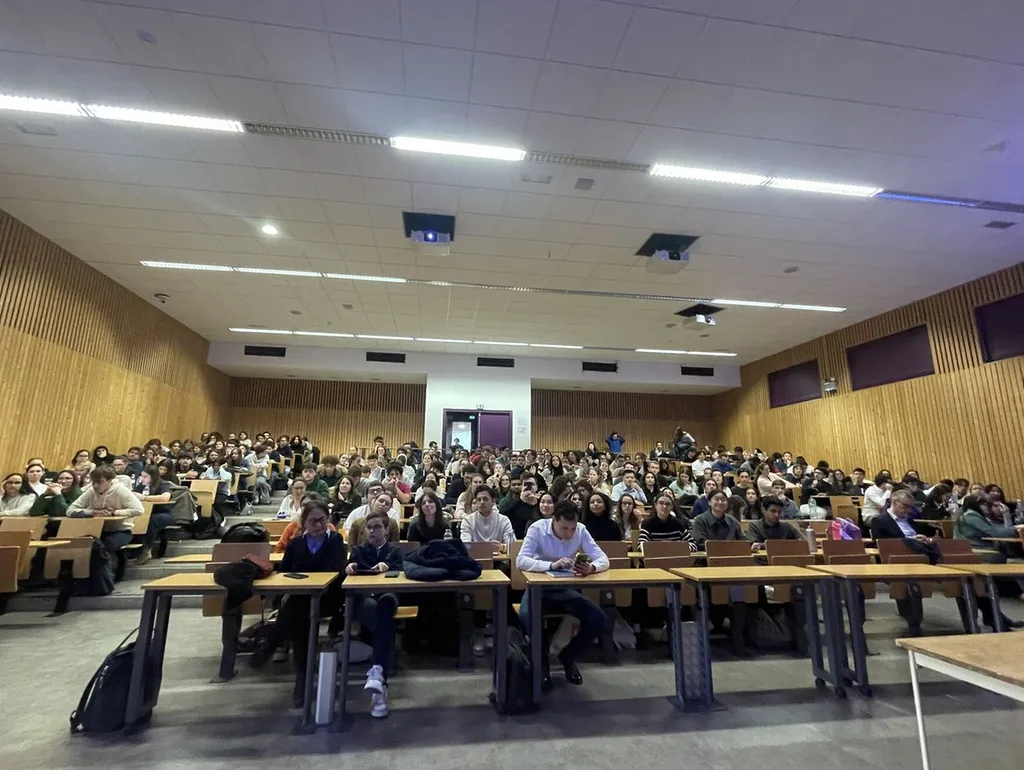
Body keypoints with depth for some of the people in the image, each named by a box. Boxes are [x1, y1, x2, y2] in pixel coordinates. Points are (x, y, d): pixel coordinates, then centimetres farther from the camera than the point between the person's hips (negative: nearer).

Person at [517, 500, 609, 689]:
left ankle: (568, 657, 12)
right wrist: (551, 565, -46)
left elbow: (603, 558, -13)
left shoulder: (581, 531, -10)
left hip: (566, 590, 3)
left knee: (600, 621, -16)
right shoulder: (537, 528, -19)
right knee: (527, 616, -35)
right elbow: (521, 560, -30)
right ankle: (542, 664, -5)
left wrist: (591, 567, -38)